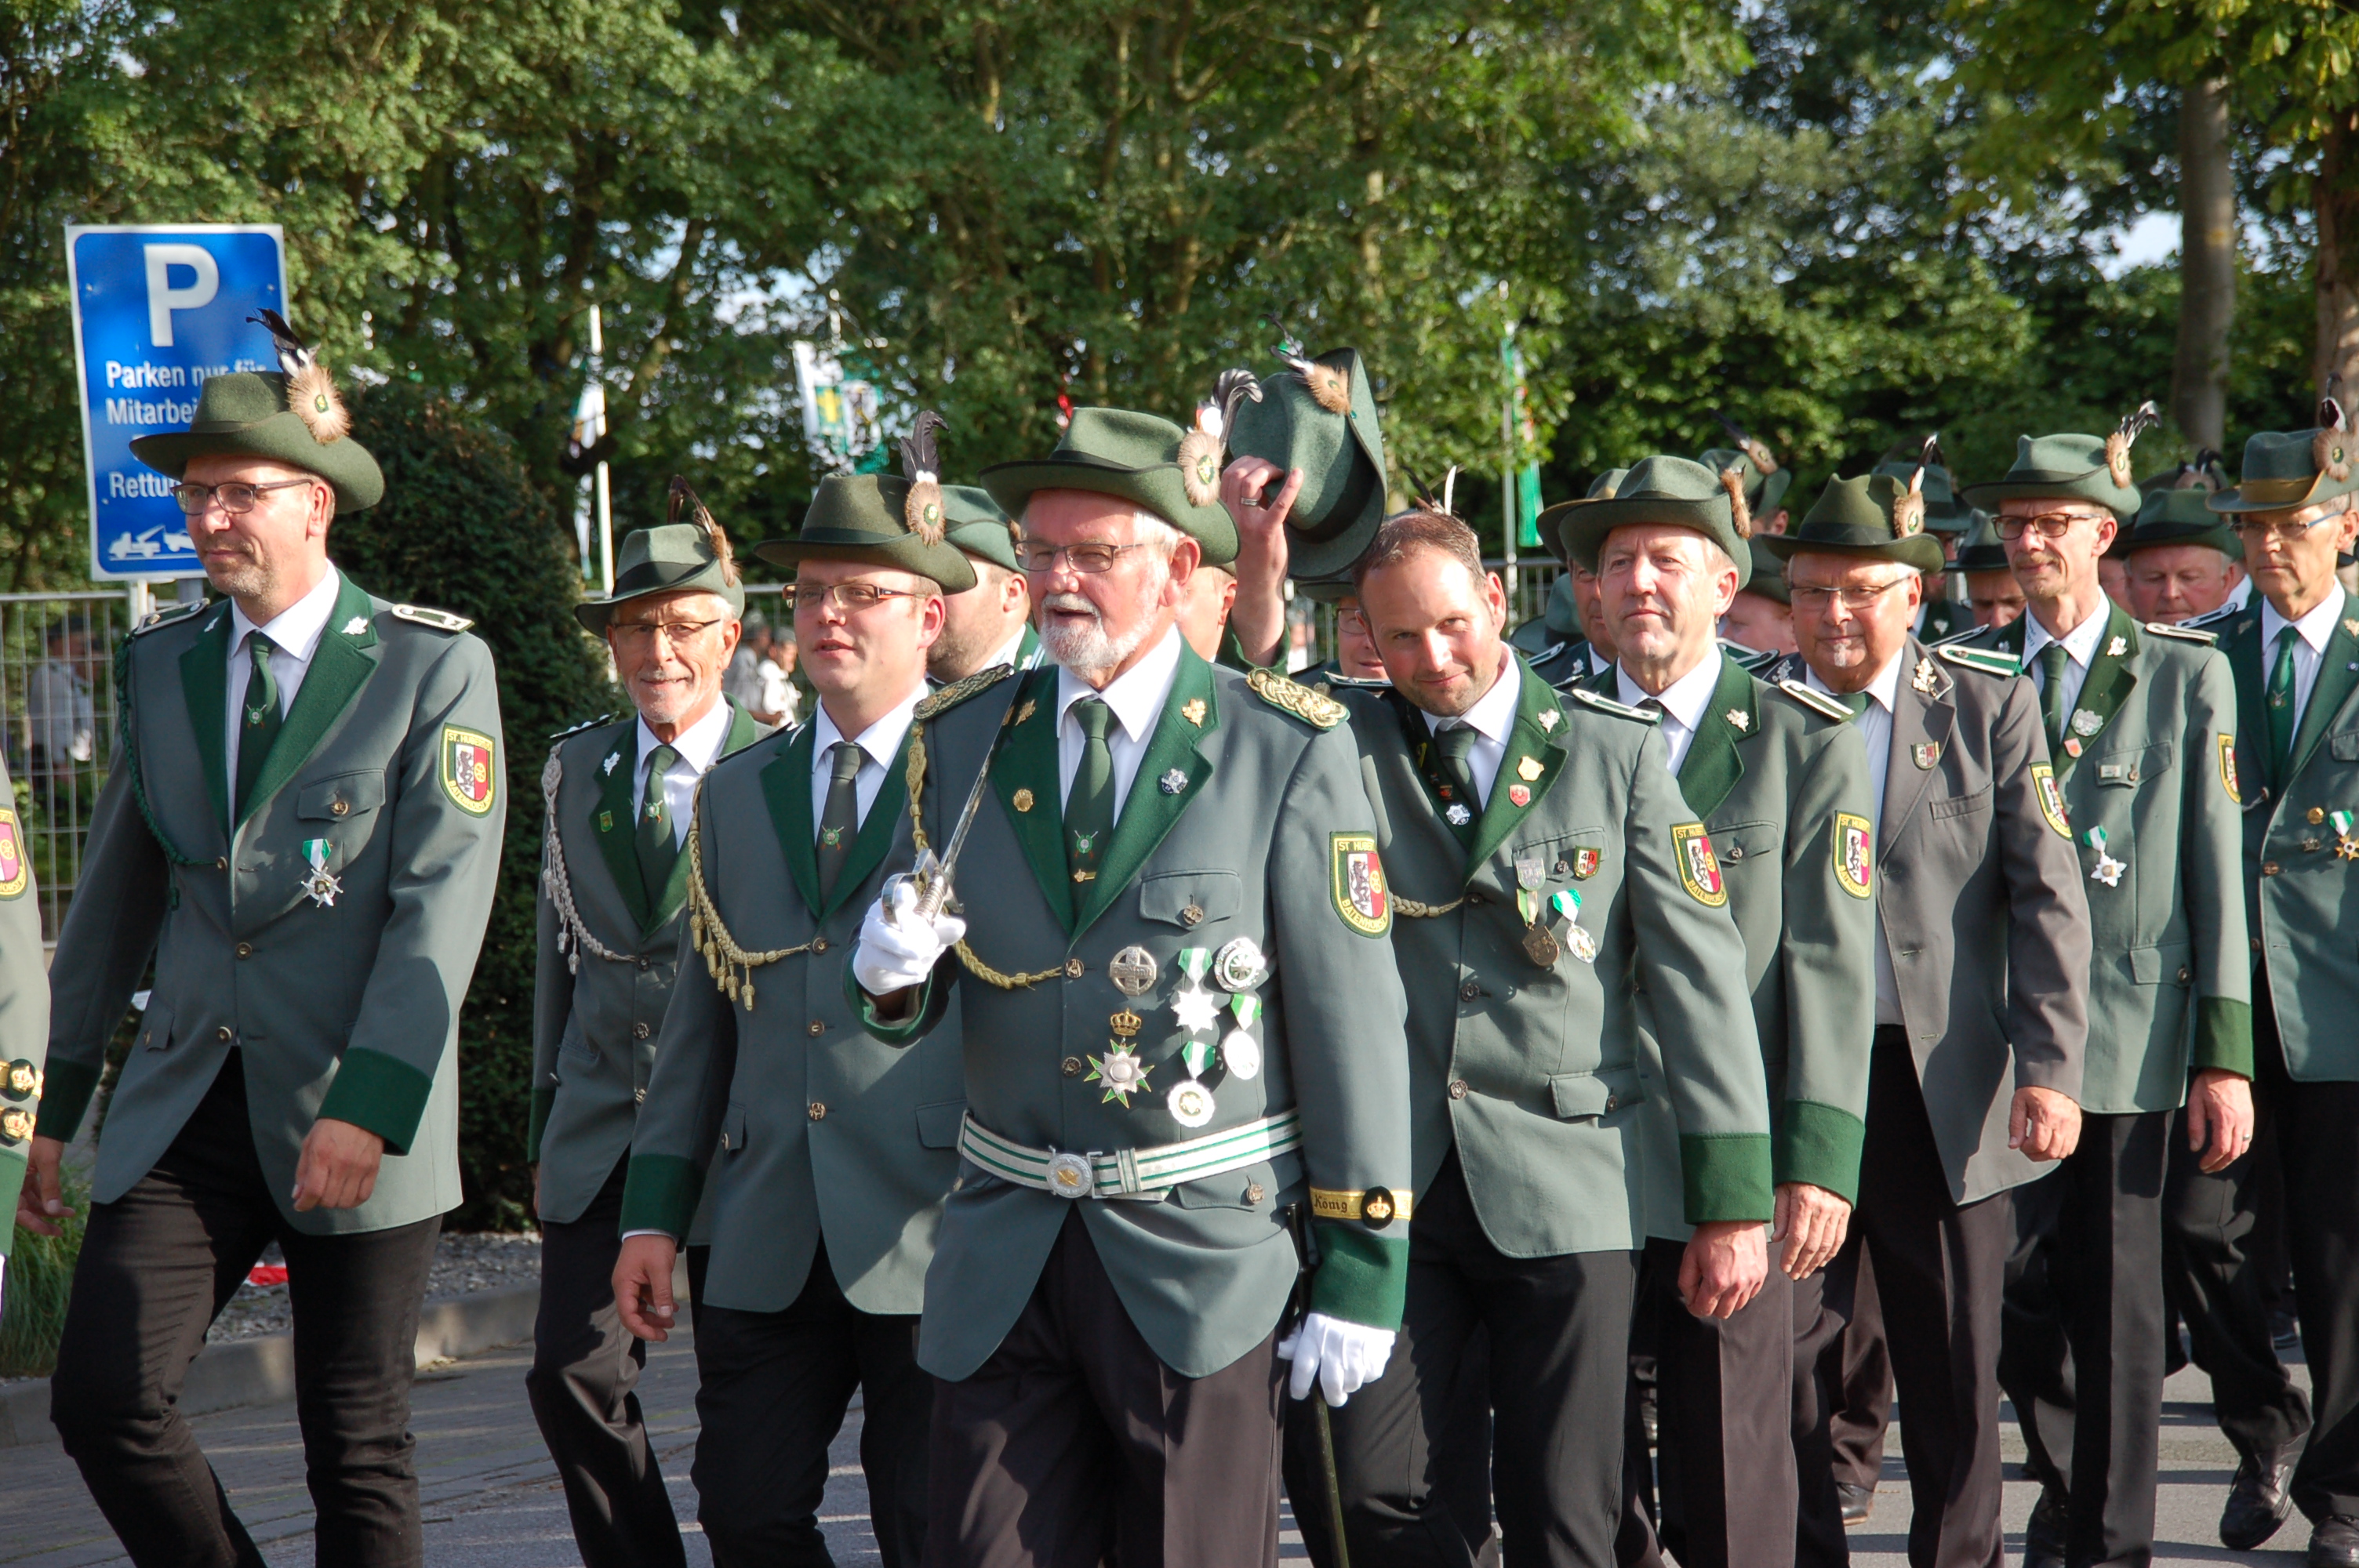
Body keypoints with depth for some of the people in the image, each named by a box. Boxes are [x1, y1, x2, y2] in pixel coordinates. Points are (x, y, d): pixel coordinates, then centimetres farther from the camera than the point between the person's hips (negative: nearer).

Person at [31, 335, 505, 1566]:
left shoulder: (435, 666, -4)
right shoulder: (162, 665, 11)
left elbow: (442, 903, -11)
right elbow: (114, 896, 17)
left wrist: (367, 1107, -20)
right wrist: (59, 1099, 15)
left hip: (356, 1114, -4)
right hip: (183, 1104, 4)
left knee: (357, 1453, 2)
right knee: (103, 1397, -10)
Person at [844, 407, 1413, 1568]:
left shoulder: (1289, 754, -5)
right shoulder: (962, 743, 7)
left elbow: (1355, 1021, -6)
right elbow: (920, 1009, 13)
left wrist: (1362, 1272, -7)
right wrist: (892, 971, -12)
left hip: (1205, 1257, -3)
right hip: (1004, 1256, 3)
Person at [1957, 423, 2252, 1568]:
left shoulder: (2186, 677, 4)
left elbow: (2216, 872, 1)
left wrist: (2226, 1054, -4)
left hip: (2127, 1028, -2)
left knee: (2116, 1299, 2)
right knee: (2012, 1281, 2)